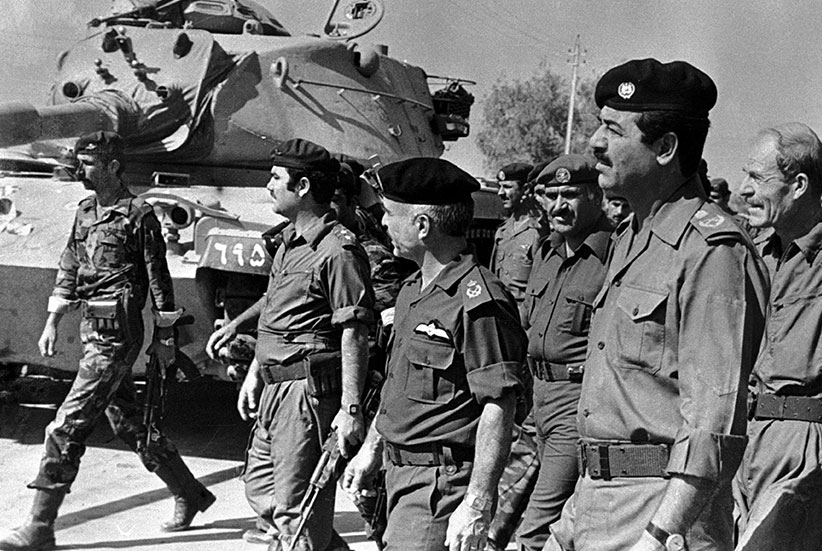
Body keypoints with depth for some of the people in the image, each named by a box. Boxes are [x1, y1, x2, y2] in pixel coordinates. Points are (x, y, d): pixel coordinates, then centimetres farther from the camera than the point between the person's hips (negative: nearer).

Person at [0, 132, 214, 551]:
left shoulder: (139, 216, -9)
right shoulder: (85, 211, 13)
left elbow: (158, 278, -8)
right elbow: (68, 271, 19)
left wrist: (164, 336, -6)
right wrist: (52, 321, 14)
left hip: (117, 334, -9)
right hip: (93, 330, 9)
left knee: (67, 429, -9)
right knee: (129, 424, 16)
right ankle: (190, 495, 31)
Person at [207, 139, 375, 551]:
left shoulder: (338, 250, -16)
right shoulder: (289, 241, 14)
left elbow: (354, 335, -19)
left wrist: (350, 409, -23)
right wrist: (254, 374, 23)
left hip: (309, 389, -10)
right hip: (275, 388, 10)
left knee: (295, 505, -5)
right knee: (259, 485, 20)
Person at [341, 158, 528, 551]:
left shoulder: (478, 302, -19)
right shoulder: (411, 291, 12)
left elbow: (498, 408, -21)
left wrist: (476, 505, -24)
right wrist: (371, 449, 24)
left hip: (444, 482, -9)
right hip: (400, 471, 9)